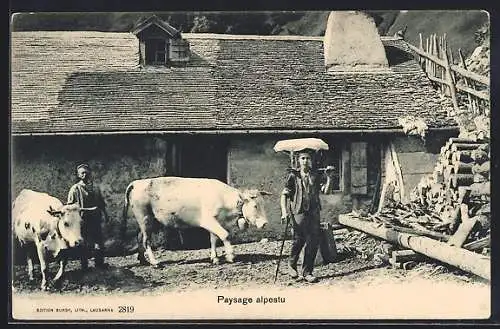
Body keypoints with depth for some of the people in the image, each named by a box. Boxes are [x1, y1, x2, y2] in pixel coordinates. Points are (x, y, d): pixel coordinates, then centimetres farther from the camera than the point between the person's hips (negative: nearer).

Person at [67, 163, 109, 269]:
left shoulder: (95, 188, 12)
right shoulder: (75, 189, -3)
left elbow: (101, 204, 19)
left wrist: (105, 215, 14)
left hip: (96, 219, 5)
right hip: (83, 220, -5)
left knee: (99, 242, 8)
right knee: (85, 244, 1)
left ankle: (100, 262, 21)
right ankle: (84, 265, 11)